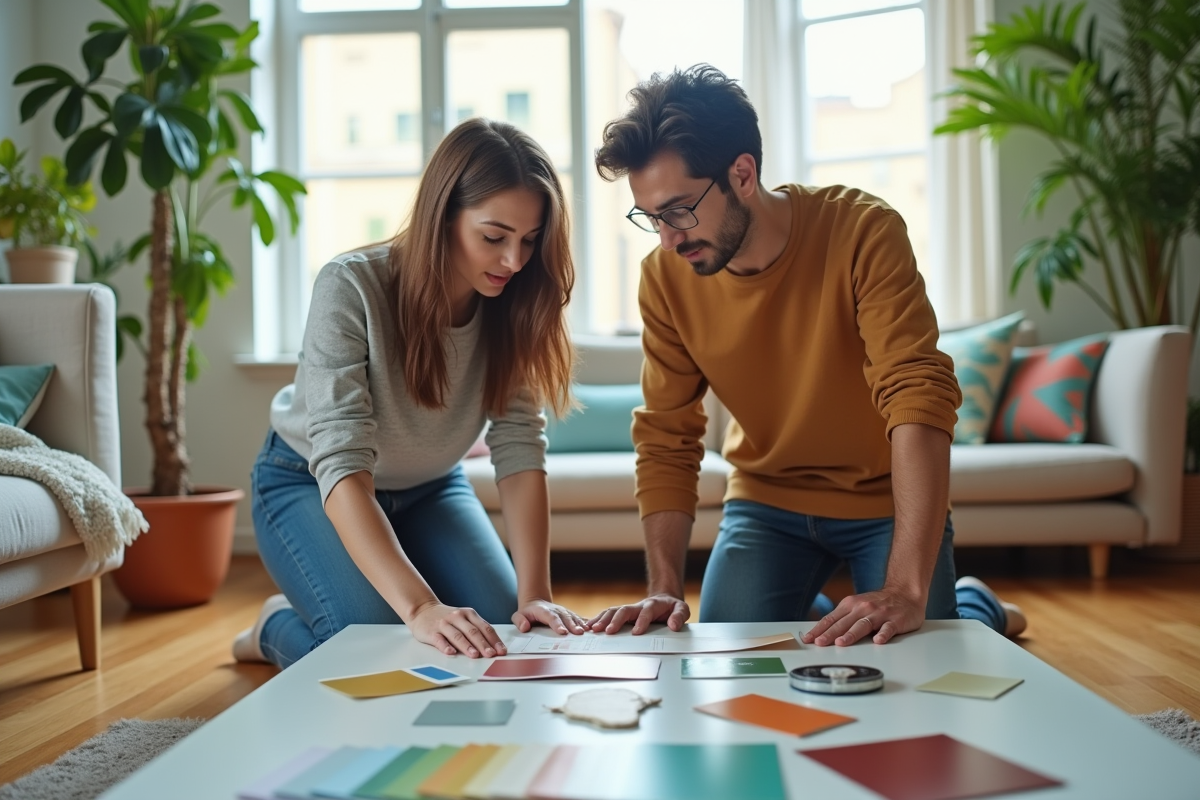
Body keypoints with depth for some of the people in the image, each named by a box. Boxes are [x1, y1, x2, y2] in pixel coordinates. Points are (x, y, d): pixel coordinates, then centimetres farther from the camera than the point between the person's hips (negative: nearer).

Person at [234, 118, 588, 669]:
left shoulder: (513, 306, -17)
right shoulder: (352, 288, -31)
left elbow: (519, 449, -21)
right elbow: (341, 466, -38)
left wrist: (535, 594, -32)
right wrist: (420, 607, -48)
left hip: (429, 488, 5)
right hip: (310, 485, -4)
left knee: (503, 634, -12)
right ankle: (278, 626, 10)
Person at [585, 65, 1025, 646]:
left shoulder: (863, 233, -26)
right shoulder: (665, 277, -13)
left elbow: (919, 397, -34)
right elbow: (666, 439, -7)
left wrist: (907, 591, -42)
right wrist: (664, 588, -19)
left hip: (889, 500, -3)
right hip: (767, 502, 3)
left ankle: (973, 610, 24)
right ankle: (821, 610, 23)